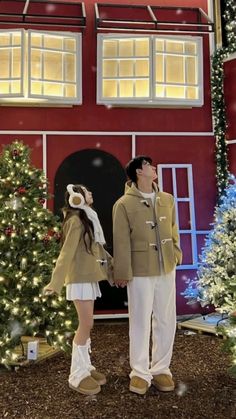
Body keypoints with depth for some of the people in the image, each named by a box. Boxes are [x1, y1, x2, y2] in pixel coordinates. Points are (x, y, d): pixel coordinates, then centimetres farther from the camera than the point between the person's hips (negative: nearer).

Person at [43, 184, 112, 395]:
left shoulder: (88, 218, 14)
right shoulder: (76, 220, -14)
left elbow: (98, 248, 20)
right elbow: (66, 253, -21)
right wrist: (55, 282, -23)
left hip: (89, 277, 9)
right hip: (80, 278, -9)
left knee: (86, 324, 12)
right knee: (86, 325, -6)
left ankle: (85, 367, 22)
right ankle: (78, 375, 4)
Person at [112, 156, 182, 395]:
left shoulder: (167, 199, 7)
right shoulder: (124, 204, -9)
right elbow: (121, 242, -10)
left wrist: (176, 254, 5)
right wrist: (122, 272, -9)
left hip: (166, 268, 5)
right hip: (140, 270, -5)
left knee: (166, 321, 12)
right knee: (140, 322, 6)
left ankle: (161, 369, 28)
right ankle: (140, 372, 21)